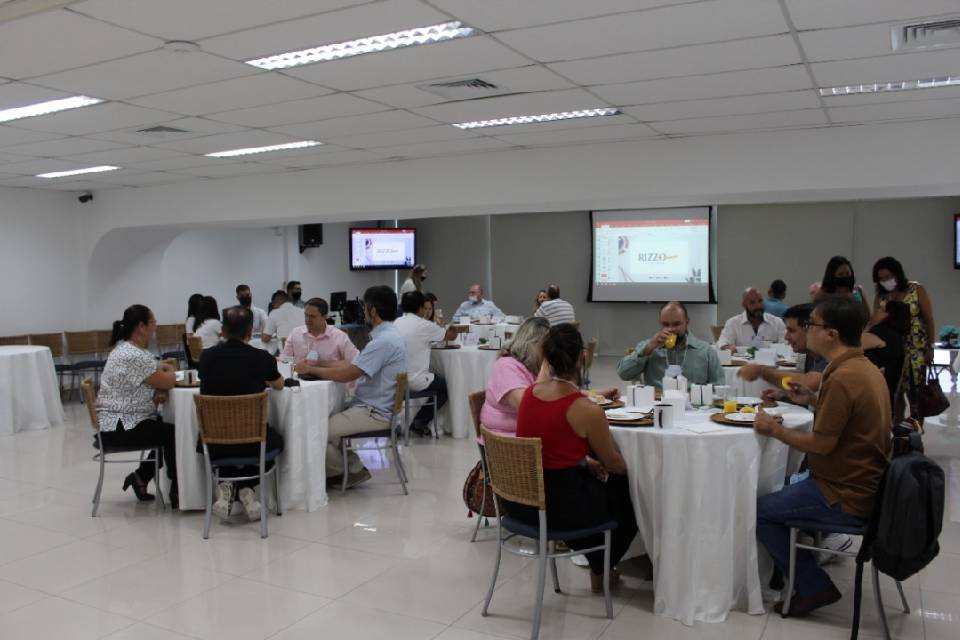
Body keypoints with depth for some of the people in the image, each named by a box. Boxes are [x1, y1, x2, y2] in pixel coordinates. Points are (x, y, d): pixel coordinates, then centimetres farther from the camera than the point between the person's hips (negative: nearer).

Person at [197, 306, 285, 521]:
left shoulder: (207, 356, -5)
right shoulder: (262, 358, -10)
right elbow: (279, 385, 12)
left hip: (214, 444, 2)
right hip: (252, 442, -2)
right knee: (275, 439, 32)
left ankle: (226, 486, 14)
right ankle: (247, 488, 13)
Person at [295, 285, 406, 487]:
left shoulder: (384, 341, -23)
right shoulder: (389, 334, 11)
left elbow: (347, 374, -23)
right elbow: (352, 364, 14)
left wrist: (310, 369, -9)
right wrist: (316, 365, 8)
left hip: (375, 413, -11)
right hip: (372, 406, 11)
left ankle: (341, 473, 15)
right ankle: (355, 468, 18)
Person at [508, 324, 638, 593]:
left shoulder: (529, 393, -2)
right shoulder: (587, 410, -20)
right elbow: (613, 463, -4)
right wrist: (631, 468, 18)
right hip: (560, 506, -6)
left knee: (590, 478, 31)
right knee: (628, 494, 22)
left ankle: (597, 562, 45)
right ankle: (600, 572, 41)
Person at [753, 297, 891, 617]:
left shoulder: (842, 378, -26)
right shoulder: (866, 367, 5)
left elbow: (821, 444, -23)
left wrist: (775, 430, -11)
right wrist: (813, 399, 11)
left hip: (846, 497, -10)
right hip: (866, 483, 10)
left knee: (759, 510, -1)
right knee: (783, 484, 24)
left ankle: (813, 587, 8)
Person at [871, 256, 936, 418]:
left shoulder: (917, 290, -2)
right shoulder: (880, 296, 5)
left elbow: (929, 319, -2)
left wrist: (930, 347, -6)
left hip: (916, 350, -2)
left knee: (915, 391, 1)